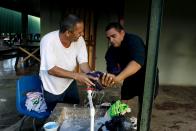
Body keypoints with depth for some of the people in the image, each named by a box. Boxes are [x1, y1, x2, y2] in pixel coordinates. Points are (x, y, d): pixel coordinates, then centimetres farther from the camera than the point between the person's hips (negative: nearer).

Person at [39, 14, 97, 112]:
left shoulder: (79, 40, -17)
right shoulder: (48, 41, -29)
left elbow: (83, 63, -14)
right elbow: (51, 70, -31)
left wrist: (91, 77, -34)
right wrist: (76, 75, -40)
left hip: (70, 84, 4)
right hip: (52, 89, -3)